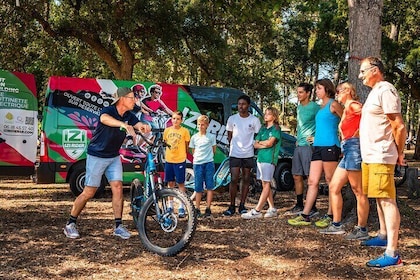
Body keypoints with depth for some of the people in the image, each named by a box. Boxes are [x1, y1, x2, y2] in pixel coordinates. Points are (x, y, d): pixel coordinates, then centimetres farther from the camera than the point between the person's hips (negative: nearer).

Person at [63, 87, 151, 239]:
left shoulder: (129, 116, -1)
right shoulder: (108, 110, -21)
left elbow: (139, 125, -18)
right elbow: (104, 119, -45)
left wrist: (144, 127, -44)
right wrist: (124, 125, -63)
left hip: (114, 157, 6)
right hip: (96, 156, -6)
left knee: (118, 187, -5)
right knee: (89, 192, -1)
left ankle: (119, 226, 2)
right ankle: (70, 224, 14)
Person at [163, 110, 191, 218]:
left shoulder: (185, 131, -5)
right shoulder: (167, 130, 4)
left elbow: (186, 146, 3)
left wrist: (182, 155, 4)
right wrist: (165, 155, 11)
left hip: (180, 161, -3)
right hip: (168, 160, 3)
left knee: (181, 184, 2)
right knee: (170, 183, 11)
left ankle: (181, 207, 9)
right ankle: (171, 205, 22)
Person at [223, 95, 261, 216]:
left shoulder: (254, 120, 0)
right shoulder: (232, 119, 3)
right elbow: (229, 136, 10)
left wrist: (252, 145, -4)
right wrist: (233, 146, 2)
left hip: (248, 154, 1)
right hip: (234, 154, 0)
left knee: (246, 179, 6)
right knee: (234, 179, -5)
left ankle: (242, 205, 16)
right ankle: (232, 206, 4)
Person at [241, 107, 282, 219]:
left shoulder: (276, 128, 0)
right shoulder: (262, 129, 19)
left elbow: (270, 142, -13)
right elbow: (255, 145, 11)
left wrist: (260, 142, 3)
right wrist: (265, 145, -6)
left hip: (269, 158, -7)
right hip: (260, 158, 7)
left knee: (266, 184, -8)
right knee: (265, 184, 6)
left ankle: (257, 211, -15)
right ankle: (272, 209, 13)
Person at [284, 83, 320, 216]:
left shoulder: (314, 107, -8)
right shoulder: (299, 107, 17)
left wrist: (315, 137, -14)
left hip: (308, 145, -9)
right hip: (299, 145, 9)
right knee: (297, 176, 10)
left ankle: (312, 207, 1)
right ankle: (299, 206, 19)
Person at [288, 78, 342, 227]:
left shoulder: (333, 105, -3)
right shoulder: (321, 107, 20)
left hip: (330, 146, -8)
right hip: (318, 147, 8)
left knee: (331, 182, -1)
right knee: (312, 181, 4)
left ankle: (330, 216, 4)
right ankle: (305, 216, 5)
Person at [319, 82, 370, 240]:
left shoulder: (352, 105, -5)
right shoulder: (346, 109, 23)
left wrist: (357, 134, -15)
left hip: (354, 147, -10)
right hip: (347, 150, 10)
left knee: (358, 191, -5)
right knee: (334, 187, 11)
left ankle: (362, 230, 1)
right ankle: (337, 225, 16)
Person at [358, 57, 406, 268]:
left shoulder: (385, 90, -14)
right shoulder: (375, 92, 18)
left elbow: (399, 126, -17)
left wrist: (399, 153, -8)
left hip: (381, 156, -10)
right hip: (370, 155, 10)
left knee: (387, 200, -12)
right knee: (379, 198, 19)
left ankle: (392, 254, -12)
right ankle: (383, 236, 32)